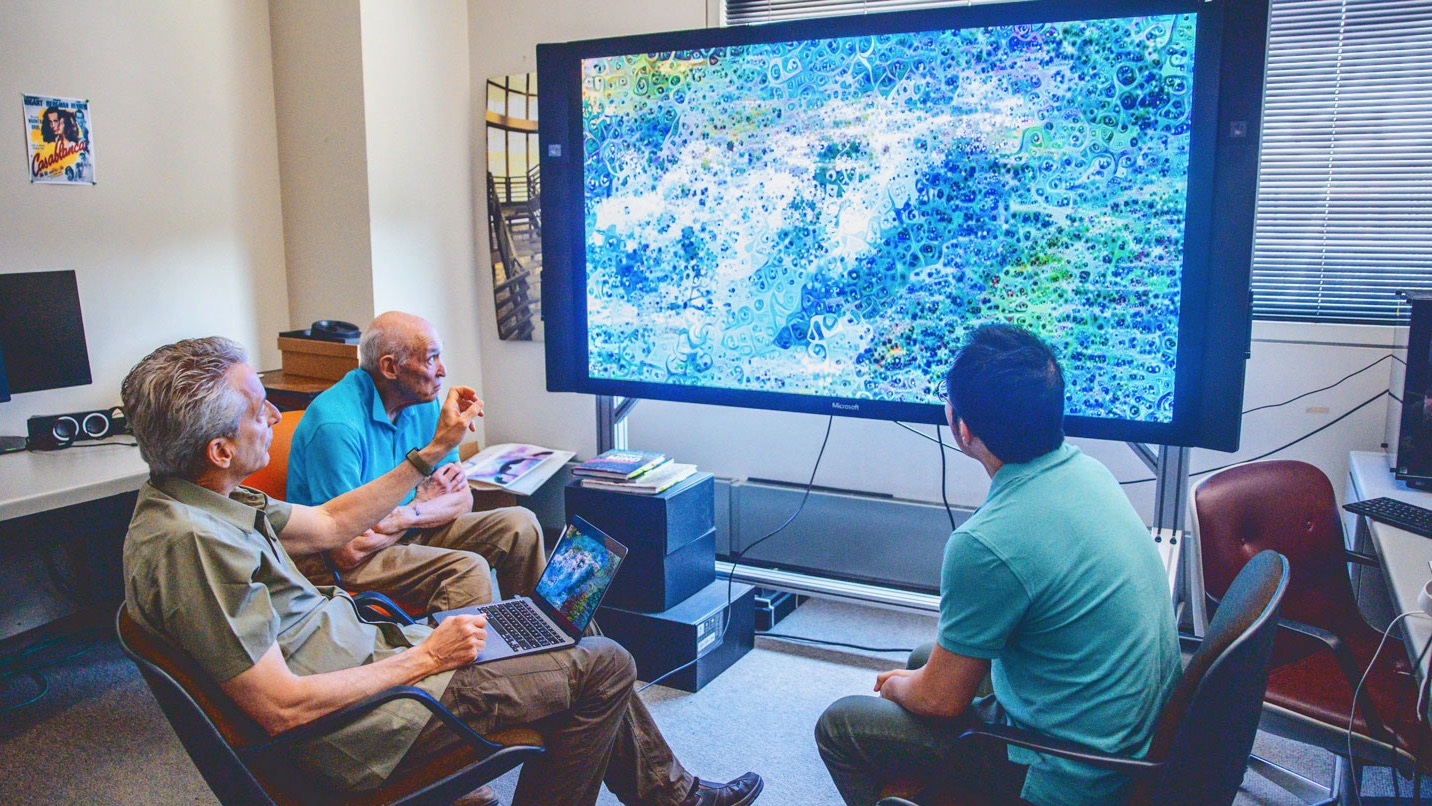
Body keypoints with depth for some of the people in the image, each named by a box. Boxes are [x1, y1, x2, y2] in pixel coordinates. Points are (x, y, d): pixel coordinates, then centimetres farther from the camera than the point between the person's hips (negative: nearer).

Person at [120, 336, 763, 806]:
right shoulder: (191, 541, -29)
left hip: (363, 646, 10)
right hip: (362, 723, -10)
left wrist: (436, 449, 11)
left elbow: (329, 524, 15)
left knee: (577, 640, 16)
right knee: (604, 667, -7)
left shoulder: (195, 497, 3)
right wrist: (423, 659, -19)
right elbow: (281, 708, -28)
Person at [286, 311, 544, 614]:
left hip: (405, 532, 8)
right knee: (467, 569, -29)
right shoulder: (336, 425, -25)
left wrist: (412, 513, -18)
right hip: (333, 564, -8)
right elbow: (349, 551, -26)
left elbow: (462, 499, 4)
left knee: (519, 524, -3)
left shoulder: (425, 404, 0)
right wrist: (419, 506, -11)